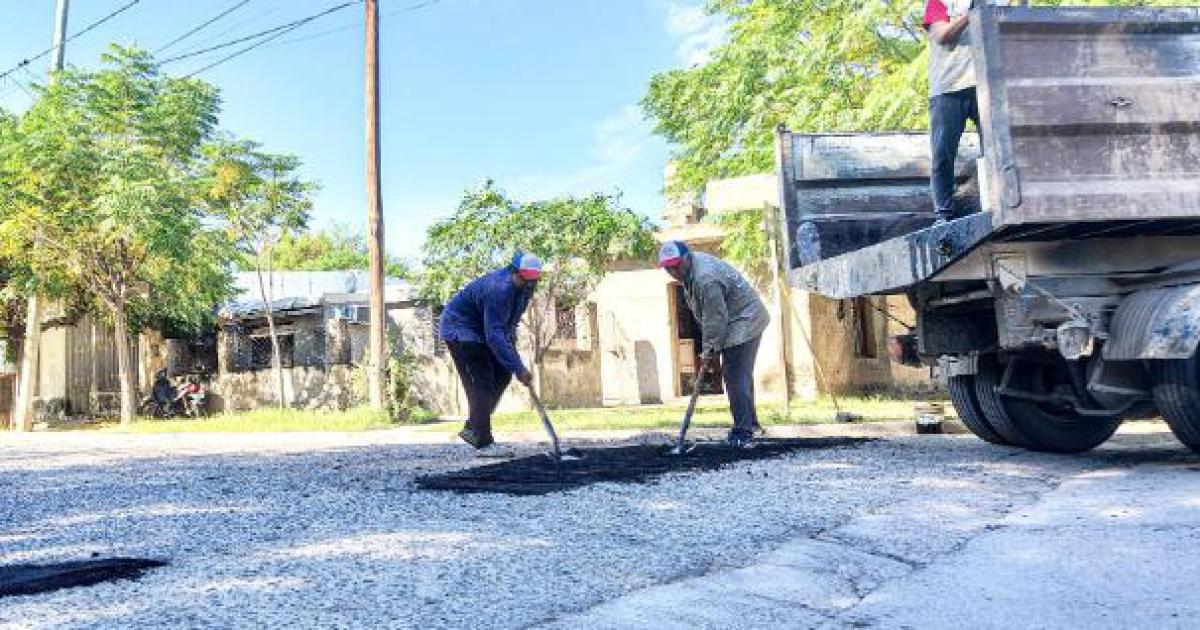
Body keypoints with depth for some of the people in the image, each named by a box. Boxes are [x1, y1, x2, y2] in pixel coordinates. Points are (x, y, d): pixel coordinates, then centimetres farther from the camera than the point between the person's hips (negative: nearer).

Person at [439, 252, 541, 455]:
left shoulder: (524, 288, -5)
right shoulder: (499, 289, -34)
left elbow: (508, 326, 9)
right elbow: (494, 336, -38)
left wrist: (513, 355, 0)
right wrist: (518, 368, -41)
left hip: (480, 330, 9)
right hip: (459, 329, -9)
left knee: (502, 375, 3)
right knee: (481, 383, -14)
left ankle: (472, 428, 11)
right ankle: (484, 443, -10)